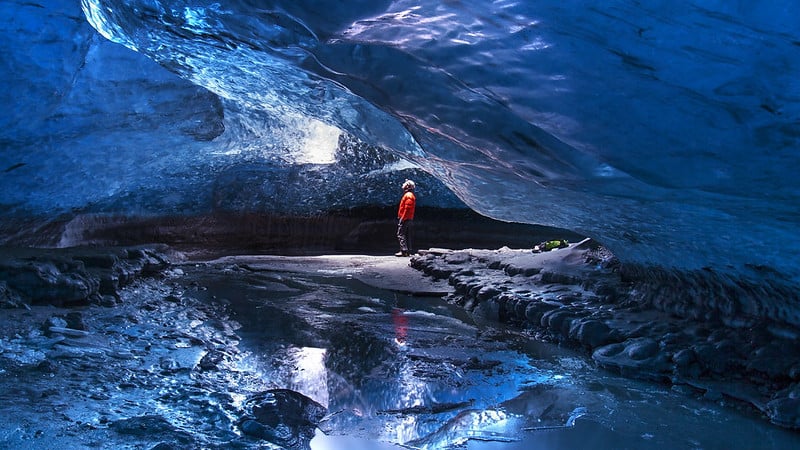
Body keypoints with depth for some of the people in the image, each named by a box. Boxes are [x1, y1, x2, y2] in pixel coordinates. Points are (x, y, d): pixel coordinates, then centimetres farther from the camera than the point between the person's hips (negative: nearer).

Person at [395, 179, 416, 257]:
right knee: (407, 235, 12)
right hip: (409, 219, 10)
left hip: (405, 219, -10)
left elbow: (407, 209, -22)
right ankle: (408, 251, 14)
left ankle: (404, 251, -15)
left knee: (401, 234, -10)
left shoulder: (408, 195, -14)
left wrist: (402, 218, -22)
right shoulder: (411, 195, 18)